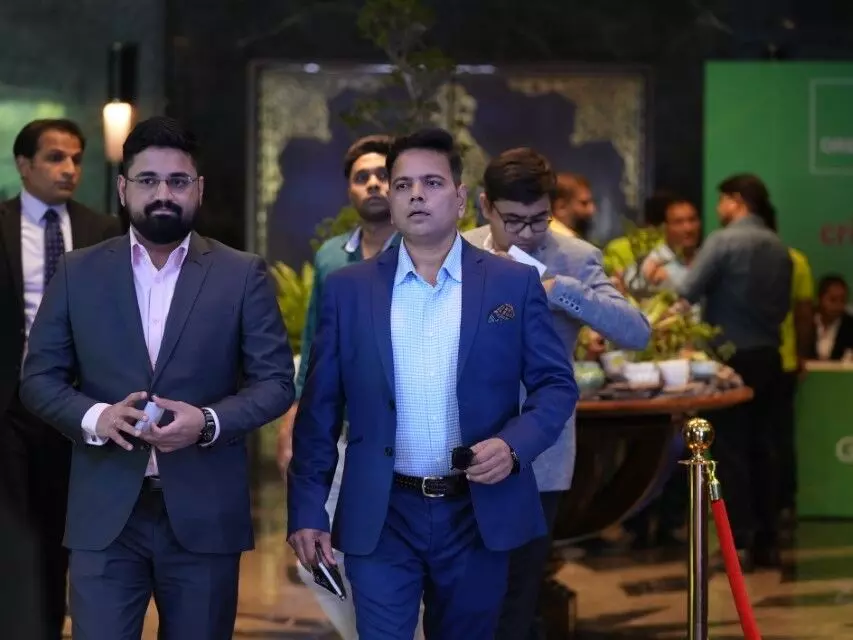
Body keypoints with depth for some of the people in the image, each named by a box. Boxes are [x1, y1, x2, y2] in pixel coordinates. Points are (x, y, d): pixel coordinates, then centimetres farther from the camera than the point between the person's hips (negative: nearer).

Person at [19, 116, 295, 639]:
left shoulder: (243, 275, 3)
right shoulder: (78, 273, 6)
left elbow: (276, 381, 1)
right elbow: (39, 378, 6)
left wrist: (210, 421, -17)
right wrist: (93, 417, -14)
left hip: (204, 514, 0)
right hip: (104, 514, 0)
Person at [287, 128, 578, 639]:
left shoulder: (515, 283, 1)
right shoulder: (348, 289, 3)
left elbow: (557, 385, 2)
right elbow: (320, 406, 3)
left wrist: (514, 445, -17)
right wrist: (307, 509, -2)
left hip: (478, 513, 0)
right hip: (379, 517, 0)